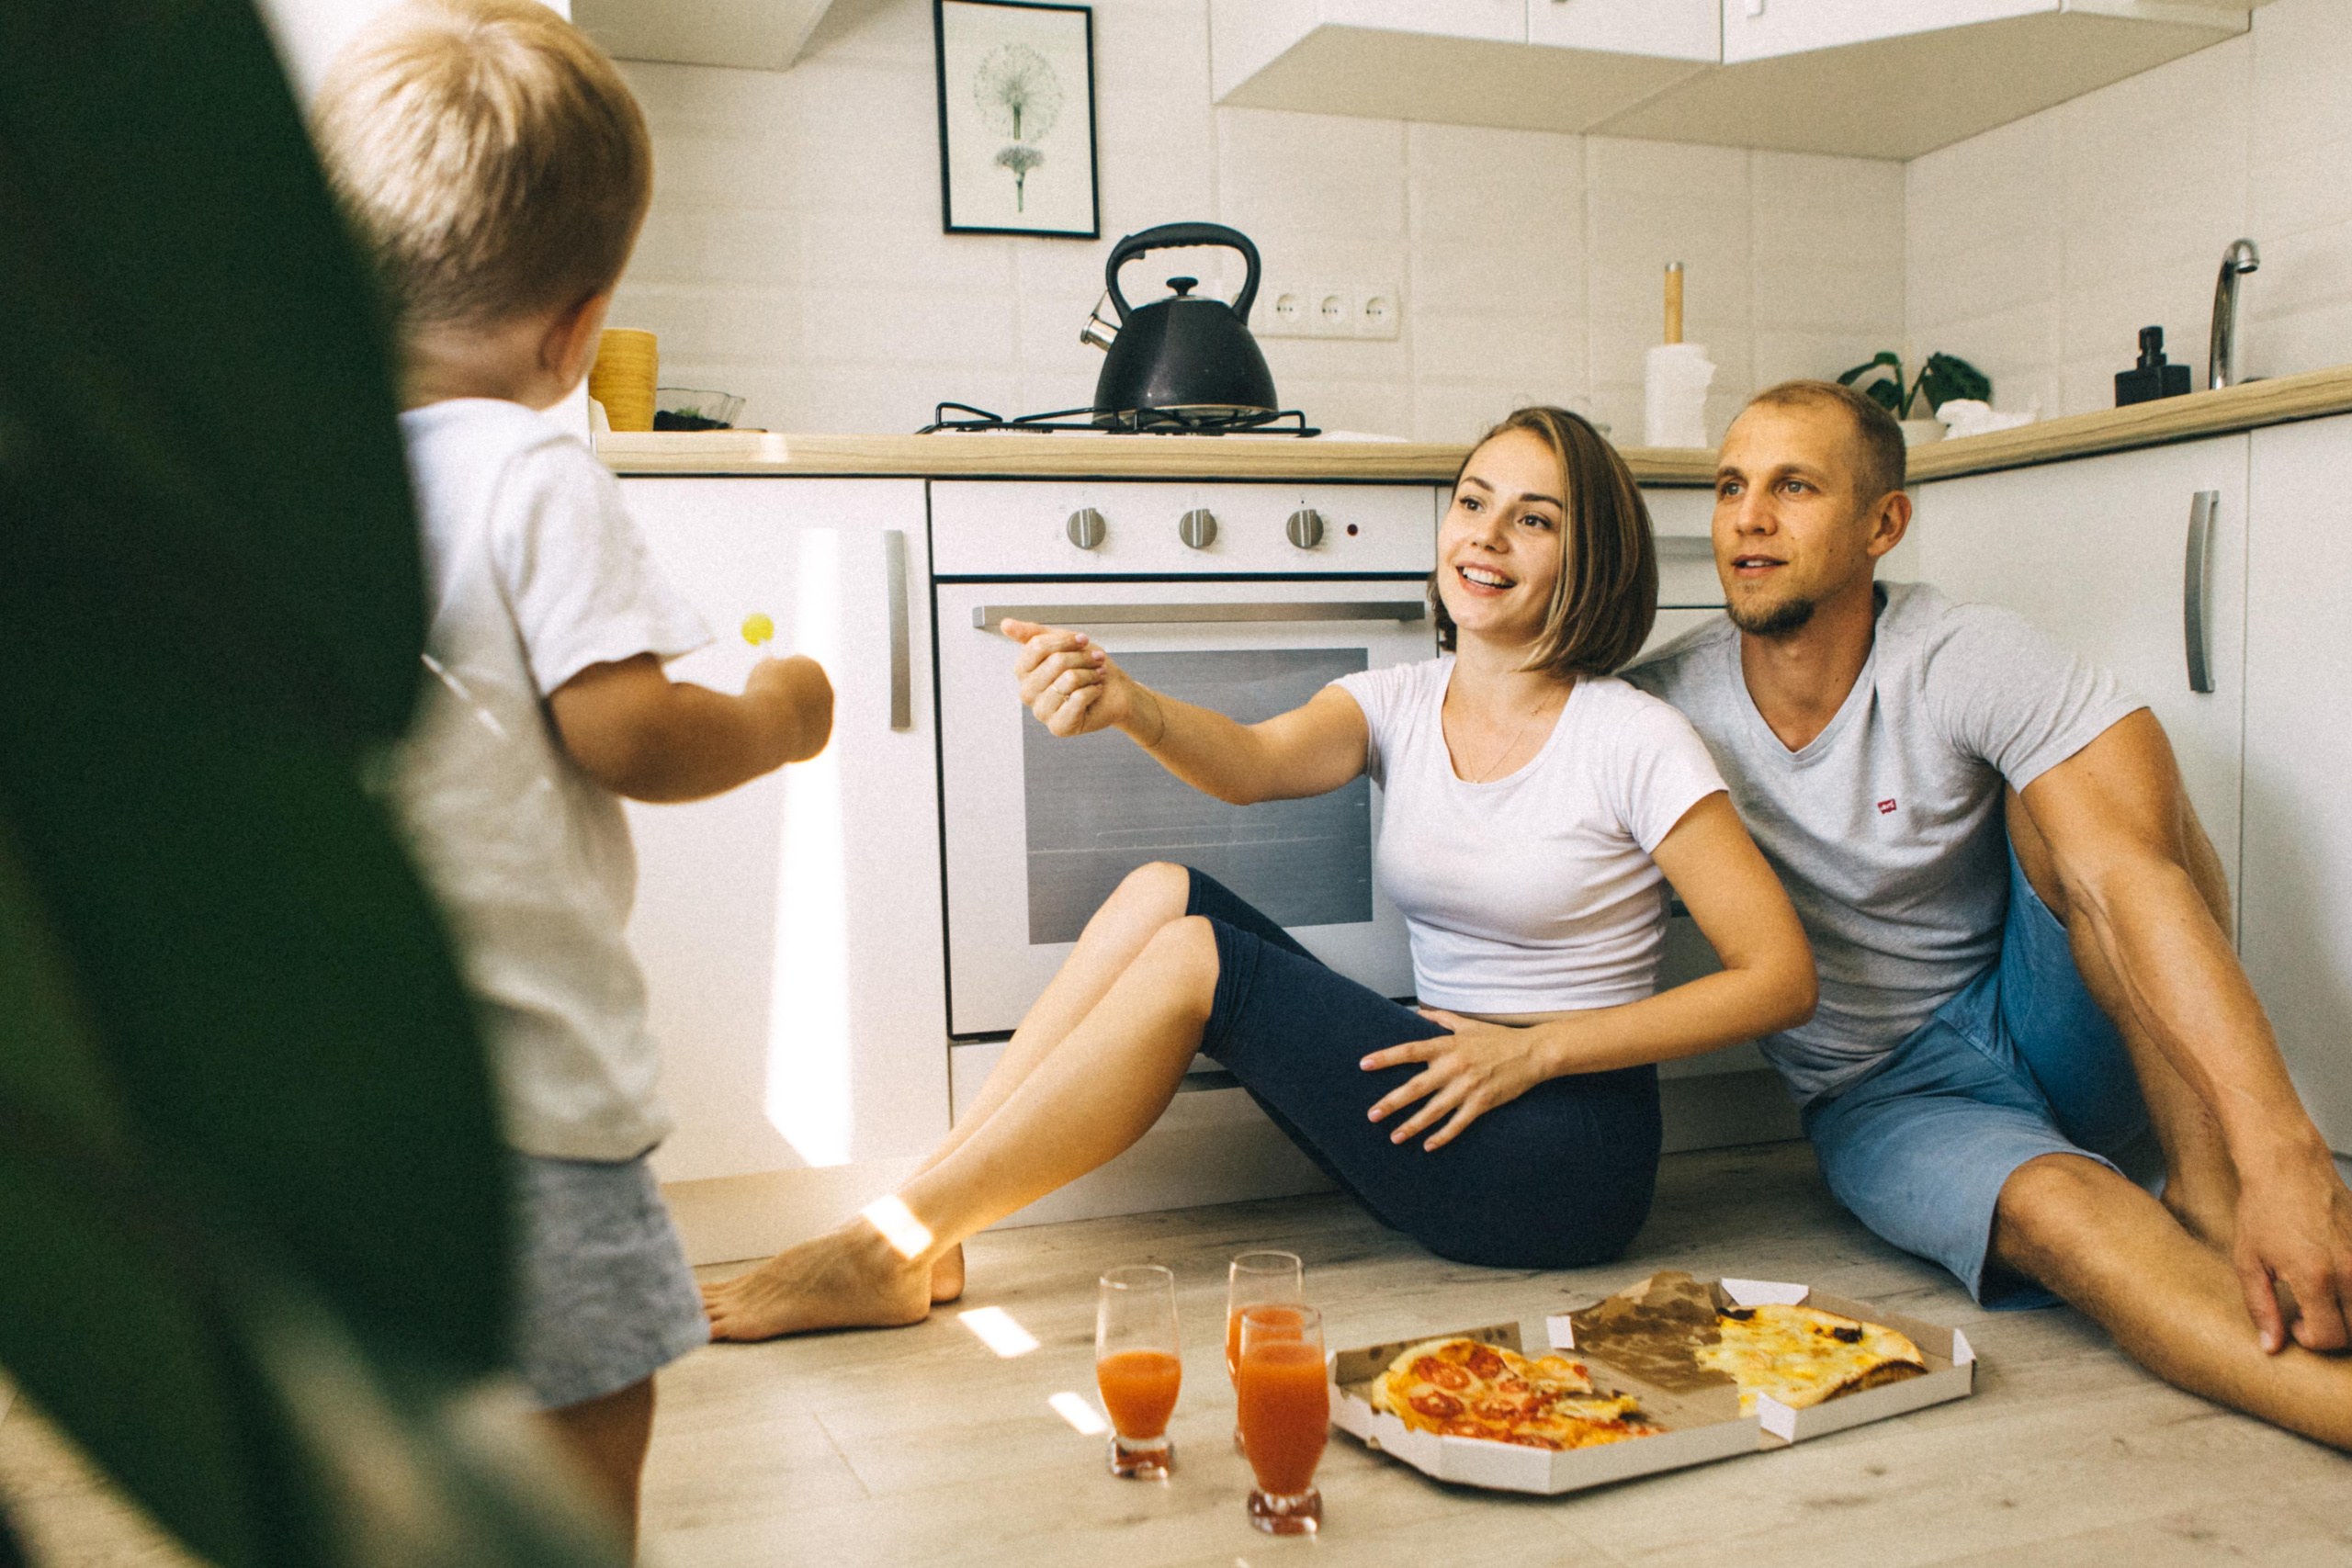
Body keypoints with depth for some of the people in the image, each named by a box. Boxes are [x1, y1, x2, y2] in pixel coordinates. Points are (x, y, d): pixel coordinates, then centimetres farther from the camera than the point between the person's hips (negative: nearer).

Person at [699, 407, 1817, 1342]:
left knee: (1192, 956, -20)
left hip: (1571, 1161, -5)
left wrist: (1535, 1049, -16)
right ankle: (921, 1230, -11)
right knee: (1164, 892, -12)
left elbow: (1782, 977, -11)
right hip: (1440, 1122, 5)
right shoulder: (1399, 702, 5)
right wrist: (1128, 706, -38)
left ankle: (896, 1248, -14)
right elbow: (1259, 762, -16)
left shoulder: (1630, 741, -9)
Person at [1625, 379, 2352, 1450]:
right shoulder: (1663, 705, -8)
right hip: (1883, 1100, 0)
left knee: (2069, 810, -27)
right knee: (2051, 1207, -34)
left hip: (2051, 1031, 0)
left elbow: (2125, 878, -31)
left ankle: (2211, 1198, -26)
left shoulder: (1971, 666, -17)